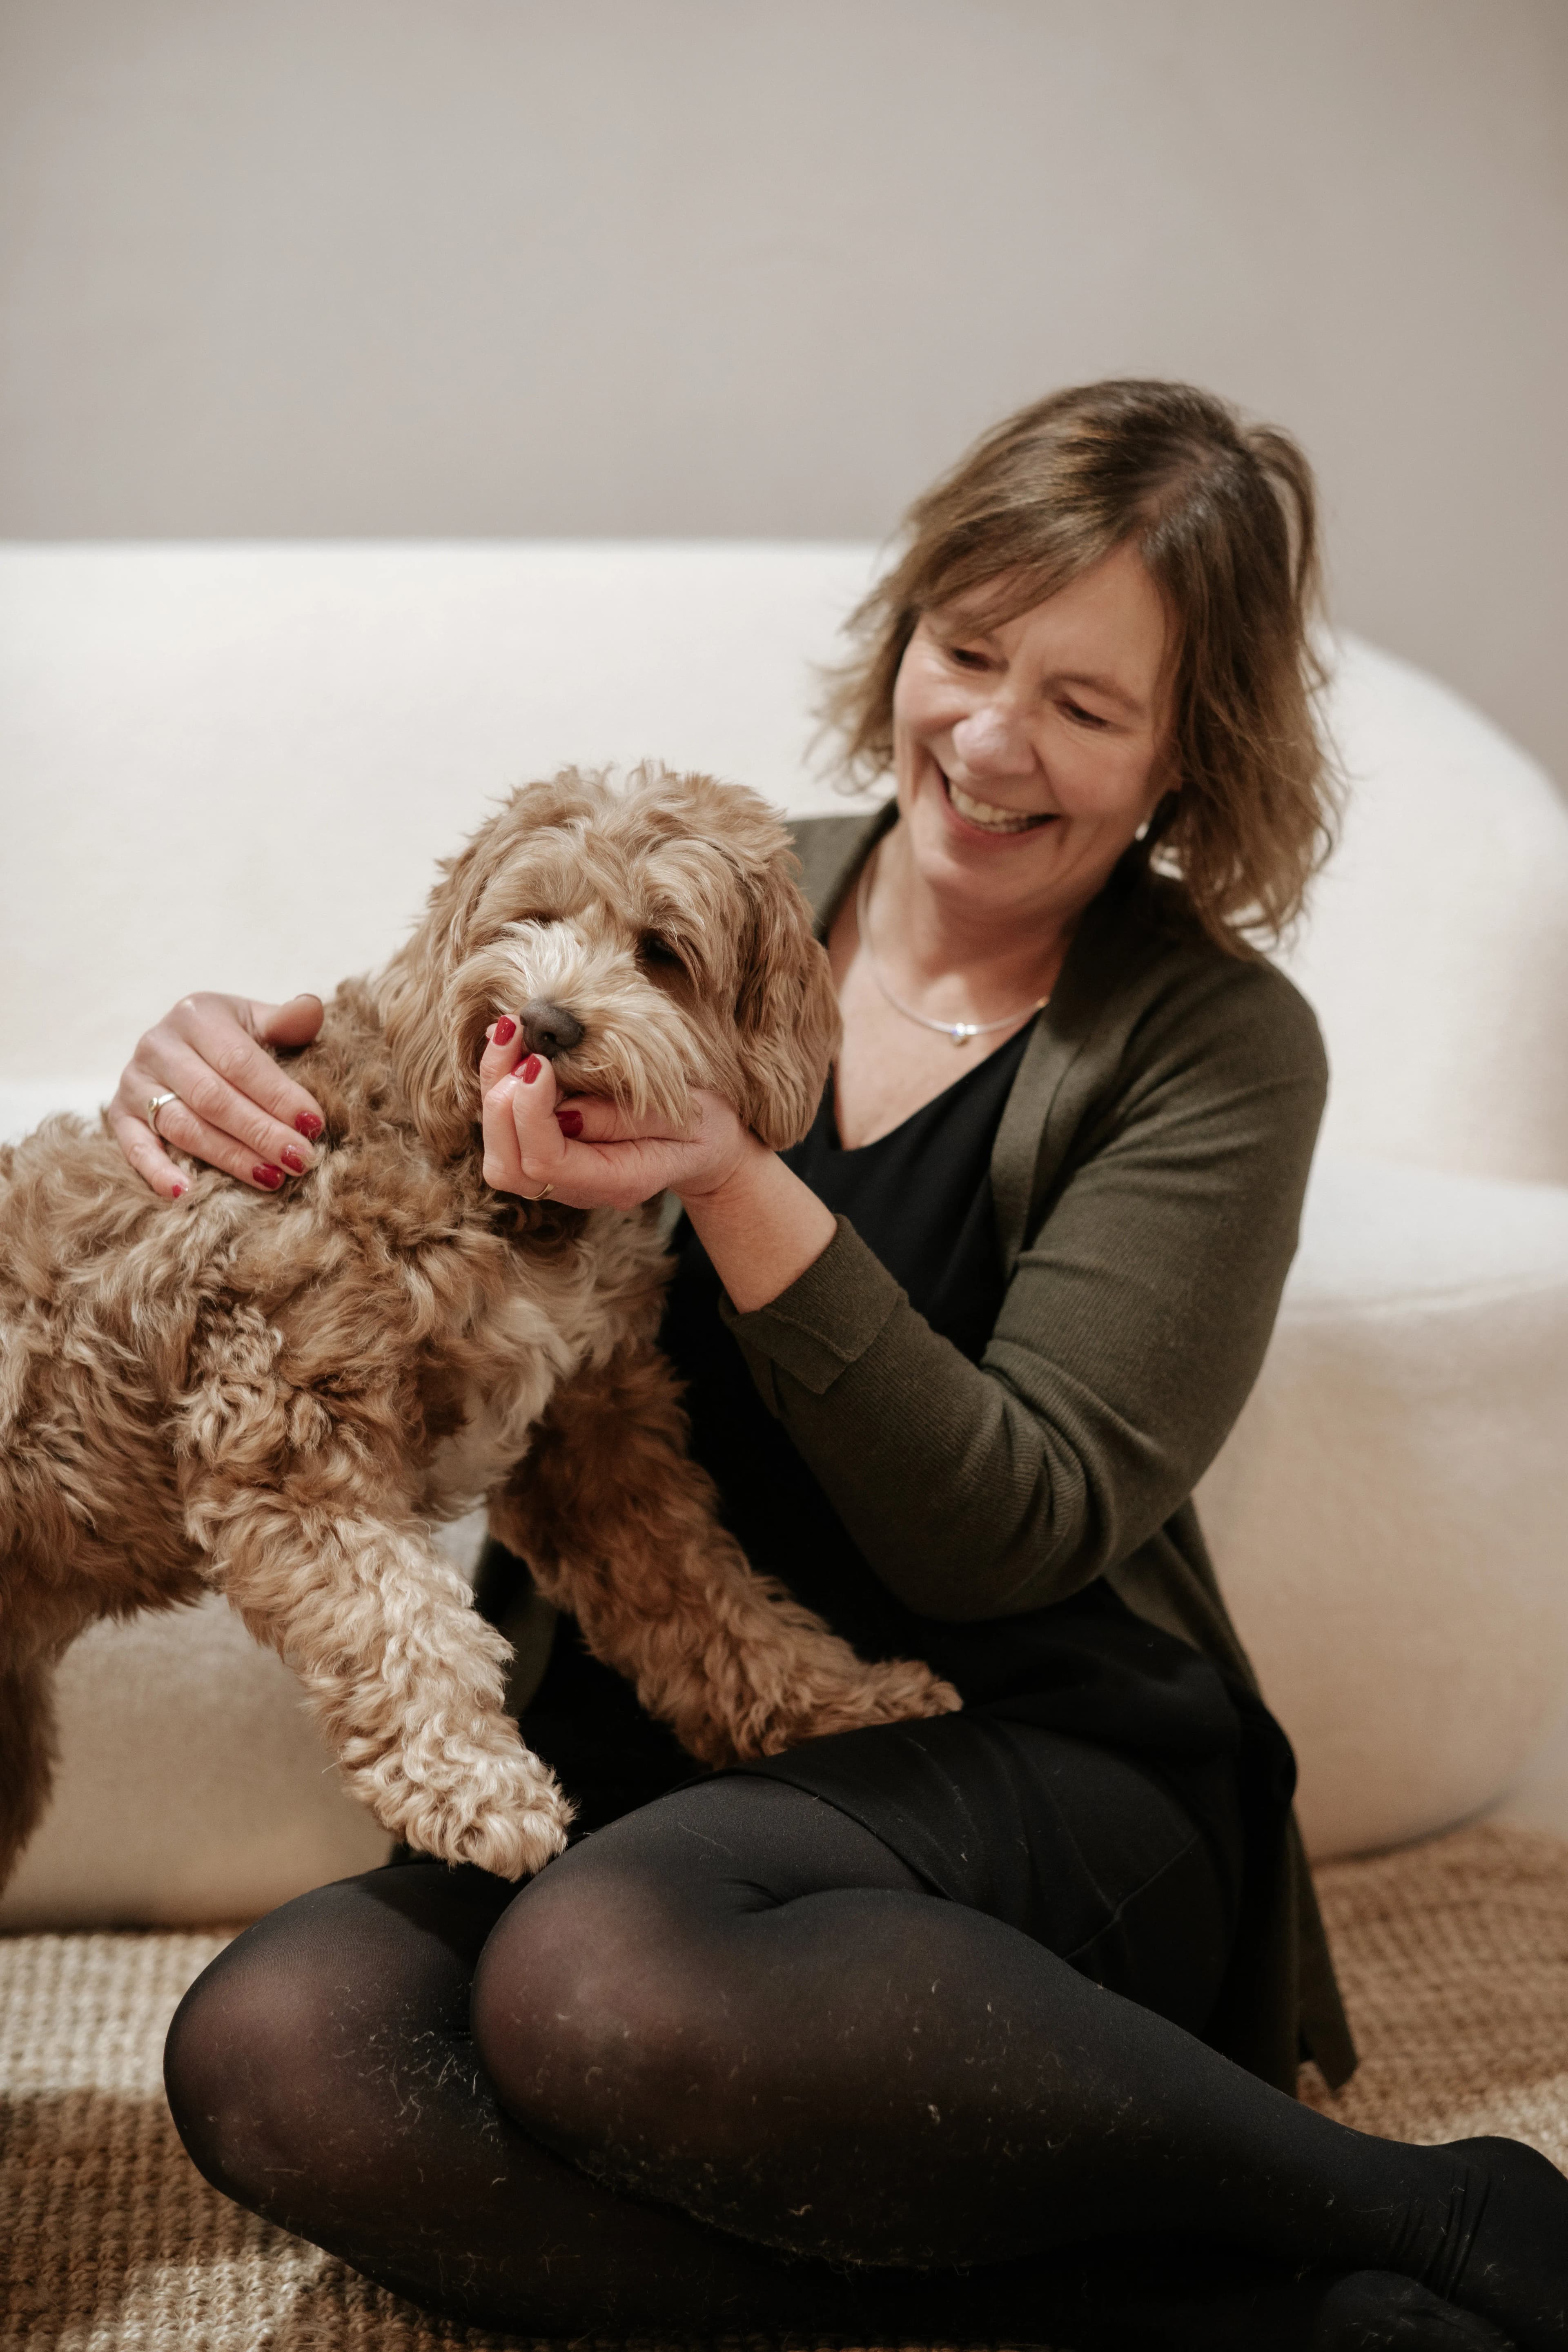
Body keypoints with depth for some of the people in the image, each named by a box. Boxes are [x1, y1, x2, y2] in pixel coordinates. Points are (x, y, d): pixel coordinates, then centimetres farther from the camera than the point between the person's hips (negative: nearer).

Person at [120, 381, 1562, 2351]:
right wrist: (223, 1063, -8)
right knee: (270, 2055, -25)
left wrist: (740, 1196, -24)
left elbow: (1018, 1537, -13)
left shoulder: (1213, 1046, -5)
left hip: (1047, 1760, -5)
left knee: (599, 1981, -38)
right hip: (673, 1757, 5)